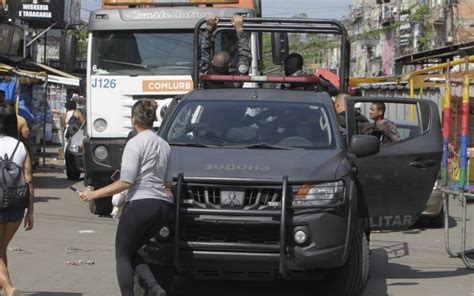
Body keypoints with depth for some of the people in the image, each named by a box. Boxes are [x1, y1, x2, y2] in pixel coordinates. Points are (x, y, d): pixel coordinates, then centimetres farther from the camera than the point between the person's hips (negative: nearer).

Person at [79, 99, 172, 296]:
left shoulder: (136, 143, -8)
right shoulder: (164, 145, 14)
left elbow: (126, 182, -13)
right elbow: (168, 183, 14)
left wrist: (94, 194, -8)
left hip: (141, 203, -8)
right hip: (164, 205, 8)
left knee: (122, 256, 4)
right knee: (131, 251, 18)